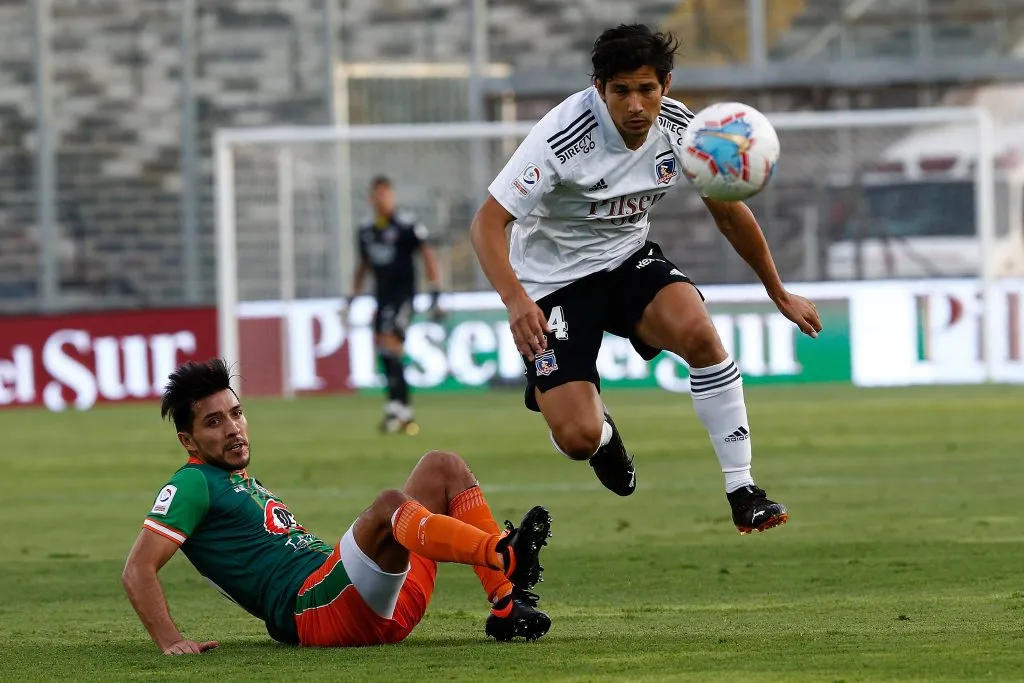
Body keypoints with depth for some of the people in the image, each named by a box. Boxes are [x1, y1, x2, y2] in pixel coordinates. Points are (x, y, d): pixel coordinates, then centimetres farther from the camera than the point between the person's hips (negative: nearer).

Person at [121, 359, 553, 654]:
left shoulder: (245, 485, 31)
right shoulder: (194, 484, 3)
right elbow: (138, 568, -7)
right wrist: (169, 641, -20)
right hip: (312, 610, -10)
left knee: (443, 468, 6)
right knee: (390, 505, -33)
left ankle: (506, 607, -13)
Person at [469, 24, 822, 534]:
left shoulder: (679, 129, -10)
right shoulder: (562, 137, -27)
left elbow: (730, 213, 8)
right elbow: (487, 224, -26)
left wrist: (779, 294, 16)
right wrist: (516, 301, -43)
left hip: (628, 261, 4)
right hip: (554, 279, -4)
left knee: (697, 332, -29)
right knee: (579, 437, -18)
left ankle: (743, 493, -18)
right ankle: (602, 432, 24)